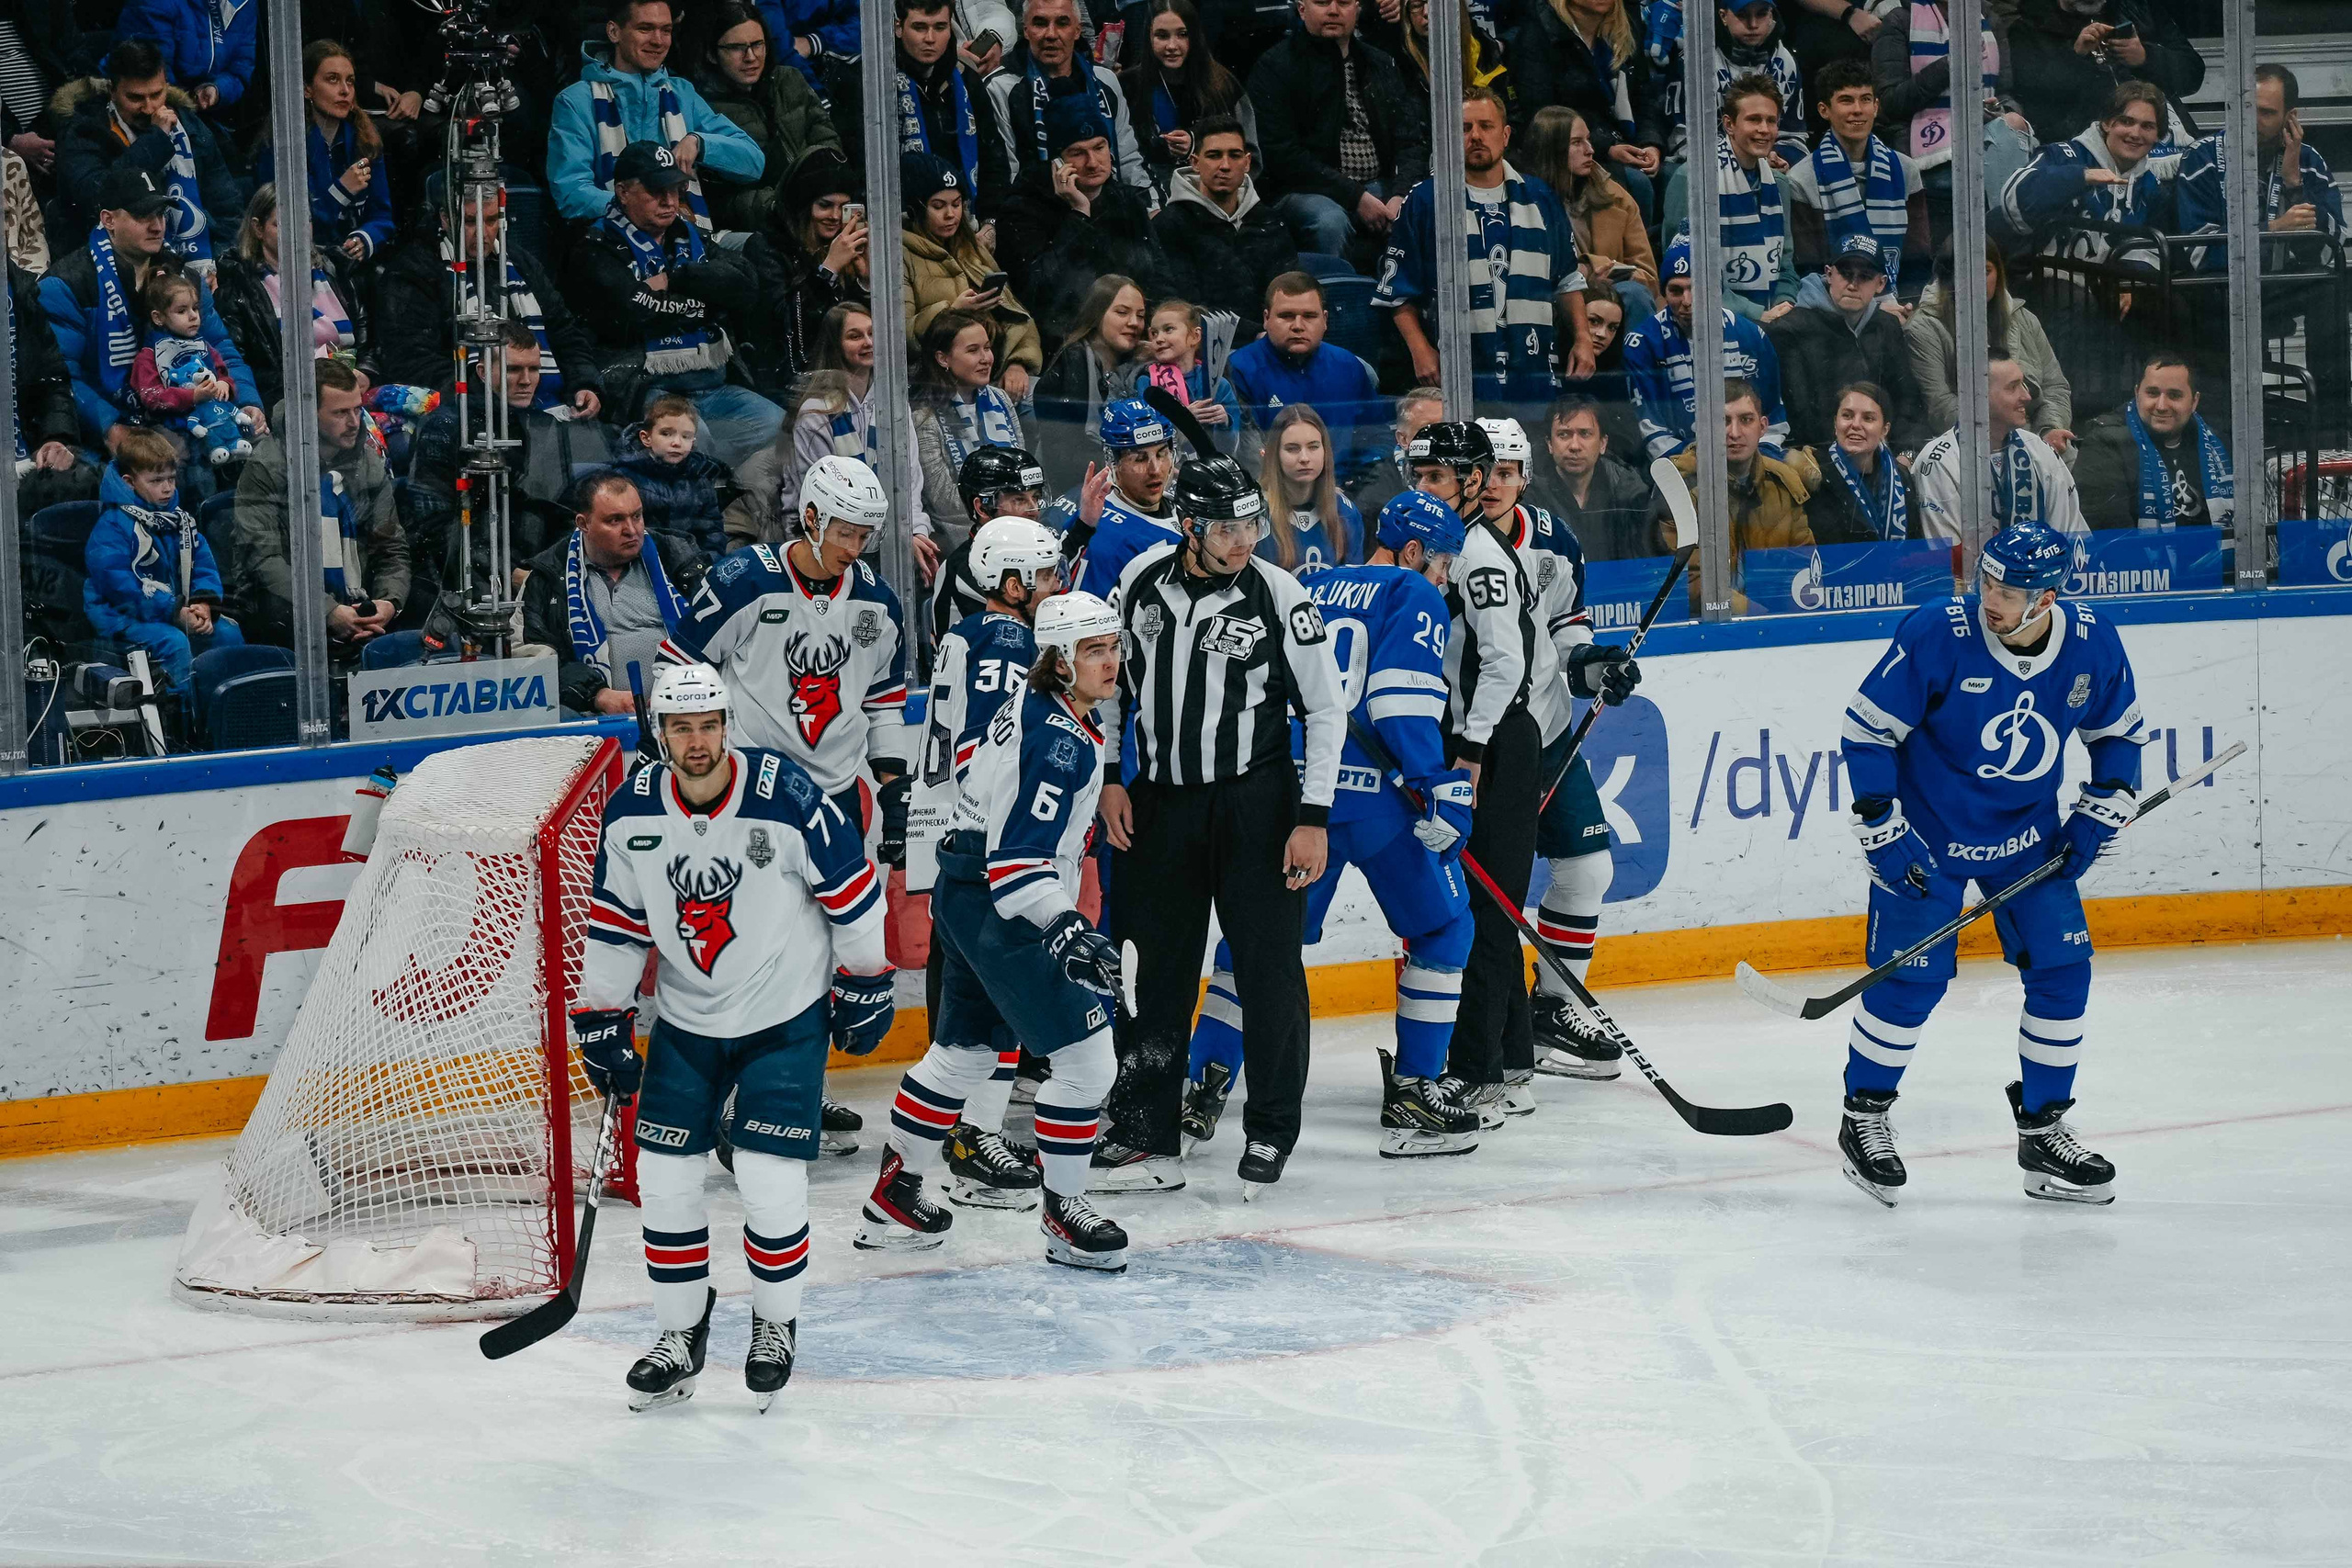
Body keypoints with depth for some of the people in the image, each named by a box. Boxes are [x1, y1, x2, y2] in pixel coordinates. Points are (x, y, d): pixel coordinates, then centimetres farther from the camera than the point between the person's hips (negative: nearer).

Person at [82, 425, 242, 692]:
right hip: (123, 618, -7)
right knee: (172, 642, -33)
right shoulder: (112, 526, -13)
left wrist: (204, 604, -12)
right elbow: (118, 584, -22)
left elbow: (203, 565, 12)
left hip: (179, 611, 7)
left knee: (227, 632, -9)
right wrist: (174, 612, -24)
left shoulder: (179, 519, 12)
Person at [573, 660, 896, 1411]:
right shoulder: (631, 815, -9)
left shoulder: (786, 799, -21)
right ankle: (680, 1335, 19)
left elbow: (853, 890, -8)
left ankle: (776, 1326, 14)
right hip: (687, 1023, 4)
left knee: (769, 1180, -10)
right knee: (664, 1179, 1)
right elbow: (617, 923, 4)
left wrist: (865, 987, -1)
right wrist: (603, 1023, 4)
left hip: (786, 1018, -4)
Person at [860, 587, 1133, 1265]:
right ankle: (1065, 1215, -1)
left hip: (967, 896, 11)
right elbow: (1019, 855, -29)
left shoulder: (1026, 694, 7)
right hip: (996, 909, -11)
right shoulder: (1058, 739, -22)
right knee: (1086, 1056, -9)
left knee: (966, 1050, 22)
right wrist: (1063, 927, -38)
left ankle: (894, 1194, 31)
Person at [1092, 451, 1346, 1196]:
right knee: (1158, 966, 7)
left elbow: (1326, 708, -7)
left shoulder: (1278, 595, -13)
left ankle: (1271, 1133, 10)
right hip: (1160, 798, 3)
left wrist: (1314, 818, -11)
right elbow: (1108, 675, 11)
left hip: (1256, 799, -3)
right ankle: (1146, 1136, 13)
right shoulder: (1141, 579, -3)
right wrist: (1109, 778, 5)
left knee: (1268, 967, -3)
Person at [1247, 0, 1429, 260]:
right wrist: (1356, 197, -14)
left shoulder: (1382, 65, 17)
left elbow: (1412, 141, 12)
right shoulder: (1275, 67, 1)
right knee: (1330, 222, -37)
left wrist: (1401, 195, -11)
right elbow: (1280, 153, -9)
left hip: (1380, 186, 4)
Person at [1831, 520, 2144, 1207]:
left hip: (2027, 835, 4)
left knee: (2061, 969, -1)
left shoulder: (2092, 646, -12)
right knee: (1910, 978, -7)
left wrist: (2095, 820, -1)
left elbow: (2119, 735, 8)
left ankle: (2043, 1134, 13)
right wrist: (1884, 834, -16)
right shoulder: (1936, 635, -23)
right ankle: (1862, 1120, 14)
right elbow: (1867, 729, -15)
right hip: (1926, 833, -4)